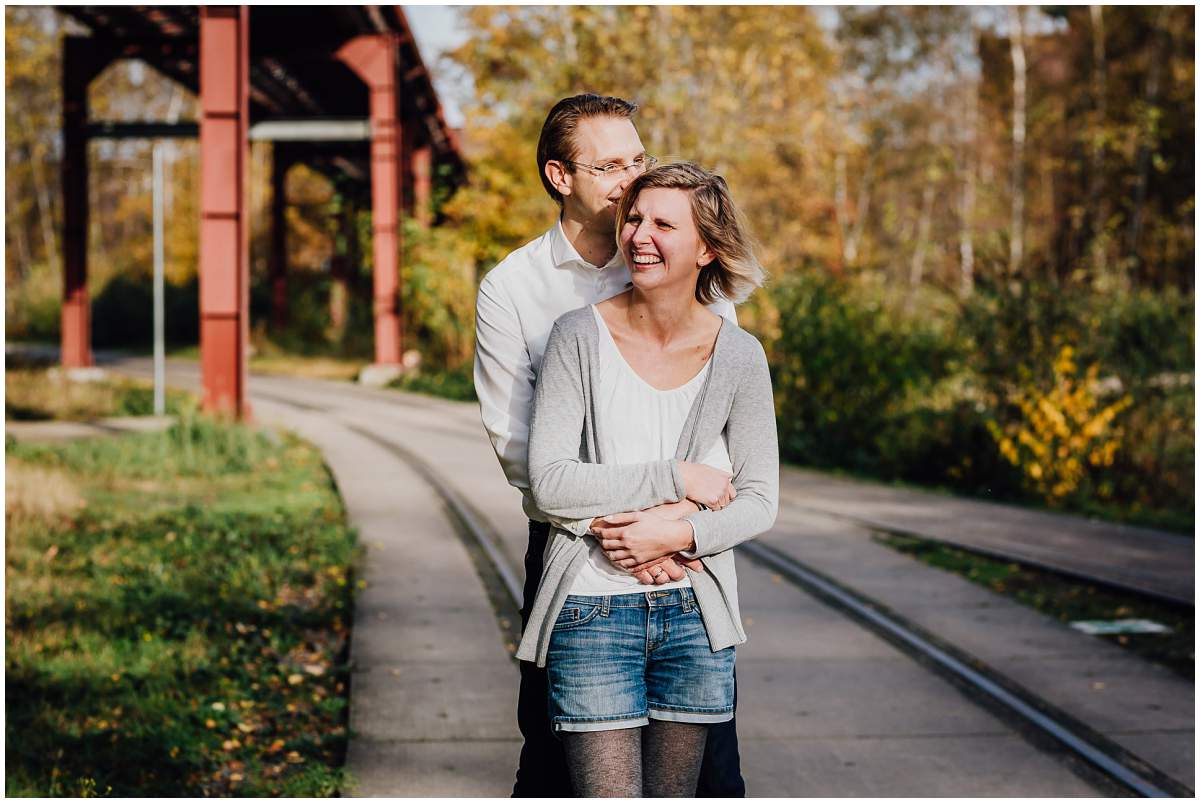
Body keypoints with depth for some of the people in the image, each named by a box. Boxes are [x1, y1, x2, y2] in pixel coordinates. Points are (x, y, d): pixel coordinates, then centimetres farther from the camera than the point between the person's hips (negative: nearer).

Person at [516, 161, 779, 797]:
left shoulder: (737, 355, 1)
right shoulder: (580, 337, -5)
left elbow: (759, 501, 3)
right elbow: (549, 481, -12)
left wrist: (679, 535, -14)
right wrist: (675, 477, -13)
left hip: (694, 614, 3)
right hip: (593, 610, -2)